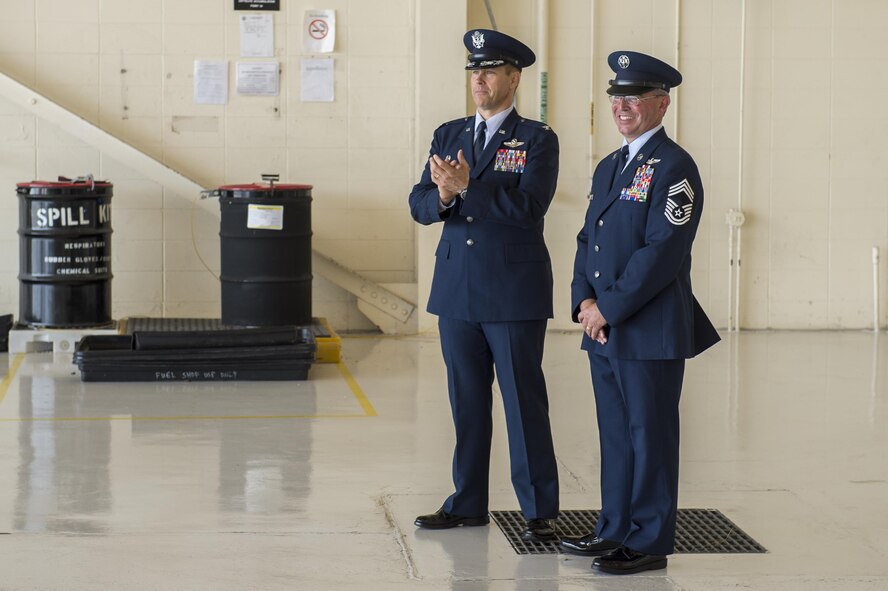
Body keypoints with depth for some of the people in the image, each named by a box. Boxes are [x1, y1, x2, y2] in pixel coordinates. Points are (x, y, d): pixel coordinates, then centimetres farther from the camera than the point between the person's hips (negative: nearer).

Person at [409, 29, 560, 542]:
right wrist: (444, 195, -18)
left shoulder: (538, 140, -3)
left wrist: (468, 185, -26)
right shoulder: (448, 136, 12)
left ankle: (540, 510, 7)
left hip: (515, 293, -5)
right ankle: (468, 503, 21)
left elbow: (529, 205, -18)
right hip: (457, 289, 5)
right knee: (466, 401, 11)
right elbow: (420, 205, 4)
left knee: (524, 401, -1)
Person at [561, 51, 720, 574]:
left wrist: (609, 308, -16)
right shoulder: (609, 167, 17)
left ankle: (649, 541, 6)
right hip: (604, 332, 8)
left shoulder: (674, 167, -11)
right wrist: (584, 300, 1)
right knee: (615, 433, 14)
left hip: (652, 330, -8)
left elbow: (663, 252, -18)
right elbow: (588, 239, 18)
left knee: (649, 434, -1)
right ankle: (615, 529, 23)